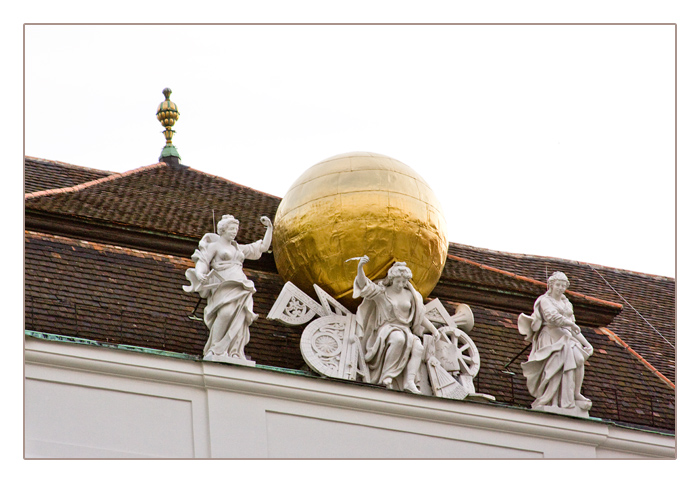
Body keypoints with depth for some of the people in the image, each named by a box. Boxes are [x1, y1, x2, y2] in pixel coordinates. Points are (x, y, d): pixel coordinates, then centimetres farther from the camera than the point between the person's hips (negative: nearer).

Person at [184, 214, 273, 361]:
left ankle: (234, 354, -26)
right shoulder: (214, 245, 12)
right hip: (223, 285, -6)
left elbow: (263, 247, 37)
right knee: (225, 313, -30)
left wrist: (269, 227, 32)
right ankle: (214, 351, -30)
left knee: (238, 319, -16)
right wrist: (199, 273, -22)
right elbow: (201, 261, -1)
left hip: (240, 286, 6)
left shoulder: (238, 248, 29)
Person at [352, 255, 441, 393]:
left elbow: (420, 316, 23)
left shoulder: (410, 295, 15)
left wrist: (433, 329, 15)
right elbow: (363, 284, -12)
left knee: (418, 347, -28)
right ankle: (387, 375, -36)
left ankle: (410, 381, -40)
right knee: (399, 339, -39)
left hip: (405, 331, 4)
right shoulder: (382, 292, 3)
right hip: (386, 329, -4)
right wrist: (360, 268, -30)